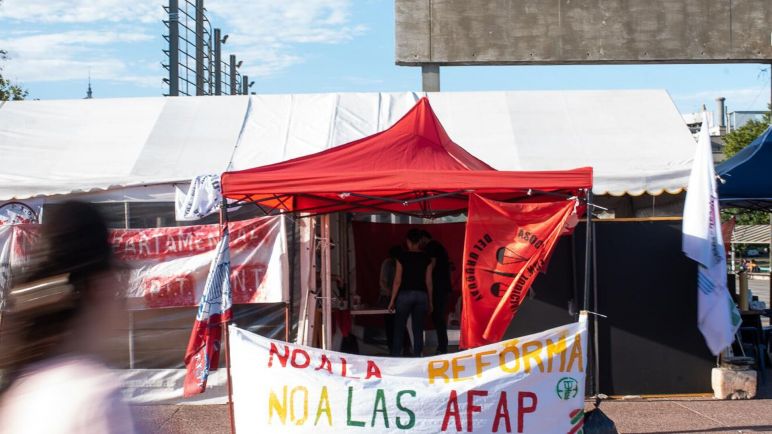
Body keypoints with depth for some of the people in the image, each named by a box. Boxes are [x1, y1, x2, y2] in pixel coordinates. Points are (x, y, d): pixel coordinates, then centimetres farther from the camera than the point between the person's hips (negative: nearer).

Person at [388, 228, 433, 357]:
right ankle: (417, 357, 4)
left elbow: (397, 281, -5)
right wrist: (430, 301, 12)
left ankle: (395, 357, 2)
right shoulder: (426, 258, 2)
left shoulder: (402, 257, -4)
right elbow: (428, 281, 4)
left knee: (399, 329, 5)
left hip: (405, 294, -2)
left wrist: (392, 300, 1)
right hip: (422, 295, 2)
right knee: (418, 329, 6)